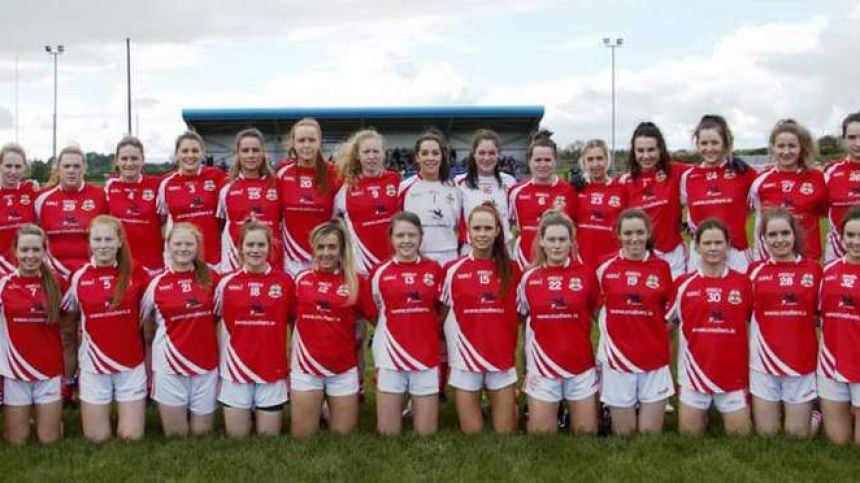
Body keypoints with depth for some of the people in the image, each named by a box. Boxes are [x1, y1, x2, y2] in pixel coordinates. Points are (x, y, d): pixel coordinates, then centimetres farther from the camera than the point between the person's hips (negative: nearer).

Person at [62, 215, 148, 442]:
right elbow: (68, 317, 9)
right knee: (97, 438, 6)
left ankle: (131, 410, 33)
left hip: (131, 365, 0)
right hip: (94, 366, 0)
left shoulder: (136, 274, -5)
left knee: (132, 436, 3)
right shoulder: (79, 278, -3)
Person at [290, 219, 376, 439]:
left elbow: (375, 320, 1)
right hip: (306, 367, 1)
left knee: (343, 434, 11)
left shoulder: (357, 282, -5)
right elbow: (293, 321, 9)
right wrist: (289, 360, 7)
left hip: (343, 370, -1)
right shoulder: (301, 280, 0)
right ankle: (317, 409, 36)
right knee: (302, 435, 8)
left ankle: (329, 409, 39)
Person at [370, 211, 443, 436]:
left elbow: (442, 312, 11)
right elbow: (377, 316, 9)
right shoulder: (380, 273, 0)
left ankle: (417, 406, 34)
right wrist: (377, 360, 5)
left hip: (427, 358, 0)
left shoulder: (434, 270, 1)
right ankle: (400, 405, 34)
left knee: (426, 432, 6)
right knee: (388, 432, 5)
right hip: (390, 359, 0)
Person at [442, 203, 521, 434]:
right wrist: (447, 346, -2)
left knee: (505, 431, 8)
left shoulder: (512, 270, 1)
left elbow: (520, 313, 10)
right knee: (472, 432, 7)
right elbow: (443, 313, 5)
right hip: (465, 359, -1)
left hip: (502, 358, 1)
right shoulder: (452, 269, -3)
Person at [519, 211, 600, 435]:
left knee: (586, 432, 11)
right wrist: (525, 364, 5)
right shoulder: (529, 278, -3)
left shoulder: (586, 274, -6)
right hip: (542, 366, 0)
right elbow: (524, 320, 8)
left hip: (581, 365, 0)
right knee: (541, 433, 7)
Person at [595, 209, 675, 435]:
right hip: (617, 359, 0)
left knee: (650, 433, 6)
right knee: (623, 434, 9)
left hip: (654, 360, 1)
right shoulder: (605, 267, -3)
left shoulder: (661, 267, -1)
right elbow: (597, 309, 7)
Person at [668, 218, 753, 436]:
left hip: (733, 372, 0)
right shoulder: (684, 284, -1)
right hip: (694, 370, 0)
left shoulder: (743, 282, -2)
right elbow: (667, 322, 6)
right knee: (690, 434, 10)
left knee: (740, 434, 8)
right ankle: (703, 414, 40)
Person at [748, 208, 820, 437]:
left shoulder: (813, 269, 0)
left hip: (802, 361, 0)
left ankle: (814, 412, 38)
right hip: (763, 360, 1)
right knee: (766, 433, 8)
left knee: (798, 434, 8)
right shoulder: (755, 270, 1)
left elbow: (823, 315, 8)